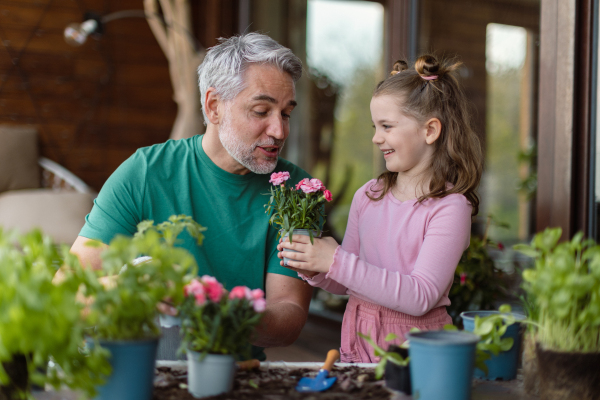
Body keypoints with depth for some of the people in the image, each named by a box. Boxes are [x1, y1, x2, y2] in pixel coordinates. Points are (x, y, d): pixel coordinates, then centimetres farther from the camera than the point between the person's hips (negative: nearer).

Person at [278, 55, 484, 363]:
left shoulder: (449, 207, -9)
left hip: (414, 349, -4)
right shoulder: (368, 196, 7)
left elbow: (420, 297, -18)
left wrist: (336, 261, -19)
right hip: (357, 343, 4)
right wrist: (313, 269, -6)